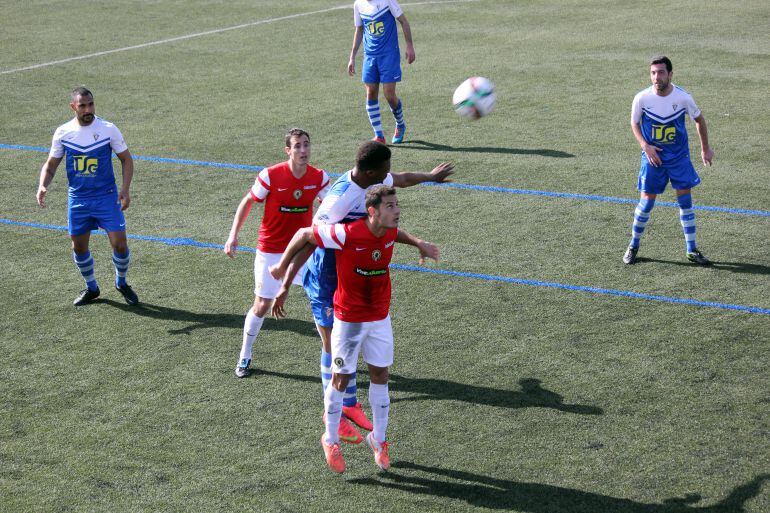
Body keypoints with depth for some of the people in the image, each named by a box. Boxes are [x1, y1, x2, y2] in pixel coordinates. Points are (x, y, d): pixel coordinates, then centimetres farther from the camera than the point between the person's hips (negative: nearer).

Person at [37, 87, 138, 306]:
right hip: (77, 199, 2)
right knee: (79, 247, 9)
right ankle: (91, 288, 32)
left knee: (119, 244, -7)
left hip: (107, 197, -2)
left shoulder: (108, 129, -9)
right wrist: (43, 186, -13)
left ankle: (121, 283, 20)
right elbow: (51, 165, 7)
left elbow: (126, 159, 0)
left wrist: (125, 189, -12)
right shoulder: (63, 132, -3)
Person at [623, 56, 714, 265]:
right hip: (653, 156, -1)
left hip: (679, 156, 1)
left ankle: (691, 250, 11)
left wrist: (705, 149, 11)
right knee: (646, 202, 0)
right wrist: (645, 146, -13)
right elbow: (634, 123, 3)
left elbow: (699, 119, 5)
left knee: (685, 201, 1)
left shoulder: (683, 97, -13)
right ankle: (633, 246, 18)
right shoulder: (642, 98, -15)